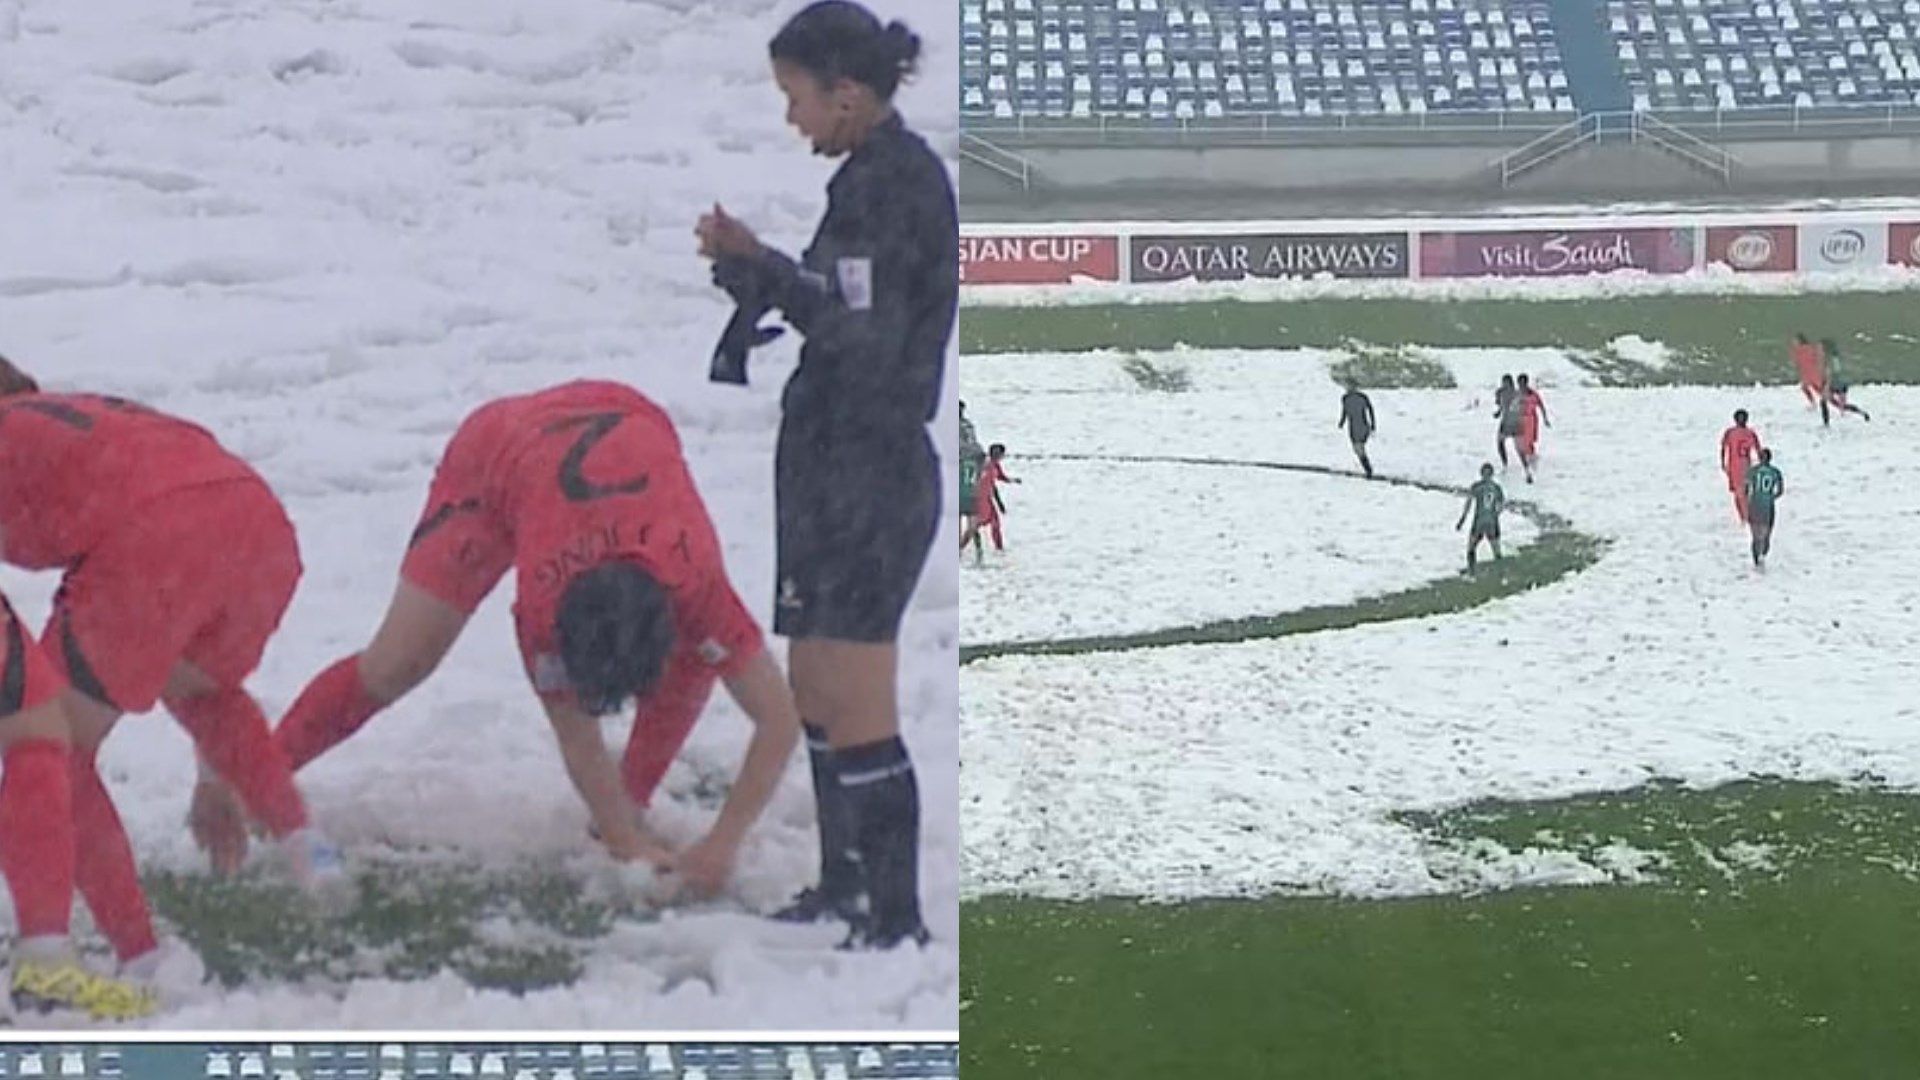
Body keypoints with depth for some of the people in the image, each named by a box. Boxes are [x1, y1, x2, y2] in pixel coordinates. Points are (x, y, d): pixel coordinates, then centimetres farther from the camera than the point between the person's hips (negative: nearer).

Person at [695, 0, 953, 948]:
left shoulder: (885, 181, -17)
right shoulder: (894, 172, 13)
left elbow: (860, 331, -23)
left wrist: (755, 266, -14)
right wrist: (755, 269, 6)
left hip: (864, 475, -10)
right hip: (848, 468, 10)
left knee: (855, 711, -5)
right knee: (815, 691, 20)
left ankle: (898, 920, 1)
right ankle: (844, 885, 32)